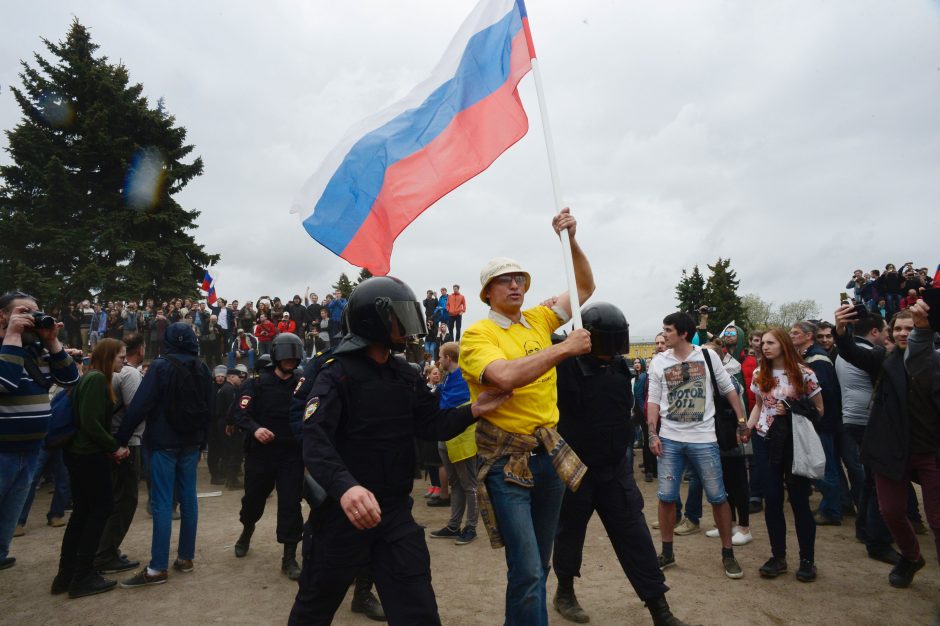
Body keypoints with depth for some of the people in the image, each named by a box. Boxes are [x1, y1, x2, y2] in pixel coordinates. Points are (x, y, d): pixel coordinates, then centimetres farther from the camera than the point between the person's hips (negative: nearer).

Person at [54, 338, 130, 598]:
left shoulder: (91, 378, 13)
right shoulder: (97, 379, -16)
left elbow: (89, 419, 13)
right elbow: (90, 422, -23)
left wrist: (110, 447, 5)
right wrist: (115, 447, -14)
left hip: (80, 454, 9)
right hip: (90, 456, -9)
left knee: (82, 512, 14)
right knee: (101, 508, 0)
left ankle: (66, 576, 21)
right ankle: (83, 577, 7)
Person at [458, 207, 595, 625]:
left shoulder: (538, 320, 8)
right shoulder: (476, 334, -9)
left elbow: (585, 288, 13)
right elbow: (506, 377, -27)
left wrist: (571, 240, -1)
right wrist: (565, 348, -24)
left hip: (549, 452, 6)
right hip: (508, 460, -6)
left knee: (539, 565, 18)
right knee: (527, 571, -7)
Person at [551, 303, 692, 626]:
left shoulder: (619, 366, 3)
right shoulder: (565, 366, -18)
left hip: (615, 468, 5)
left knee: (635, 536, 6)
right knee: (571, 531, 13)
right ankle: (565, 592, 35)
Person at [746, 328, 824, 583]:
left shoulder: (803, 373, -7)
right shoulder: (759, 374, 5)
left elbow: (819, 409, -1)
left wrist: (793, 412, -16)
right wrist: (747, 427, 1)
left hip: (795, 442, -3)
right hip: (768, 442, 4)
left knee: (799, 500, 4)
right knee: (772, 501, 6)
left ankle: (807, 559, 18)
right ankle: (778, 556, 18)